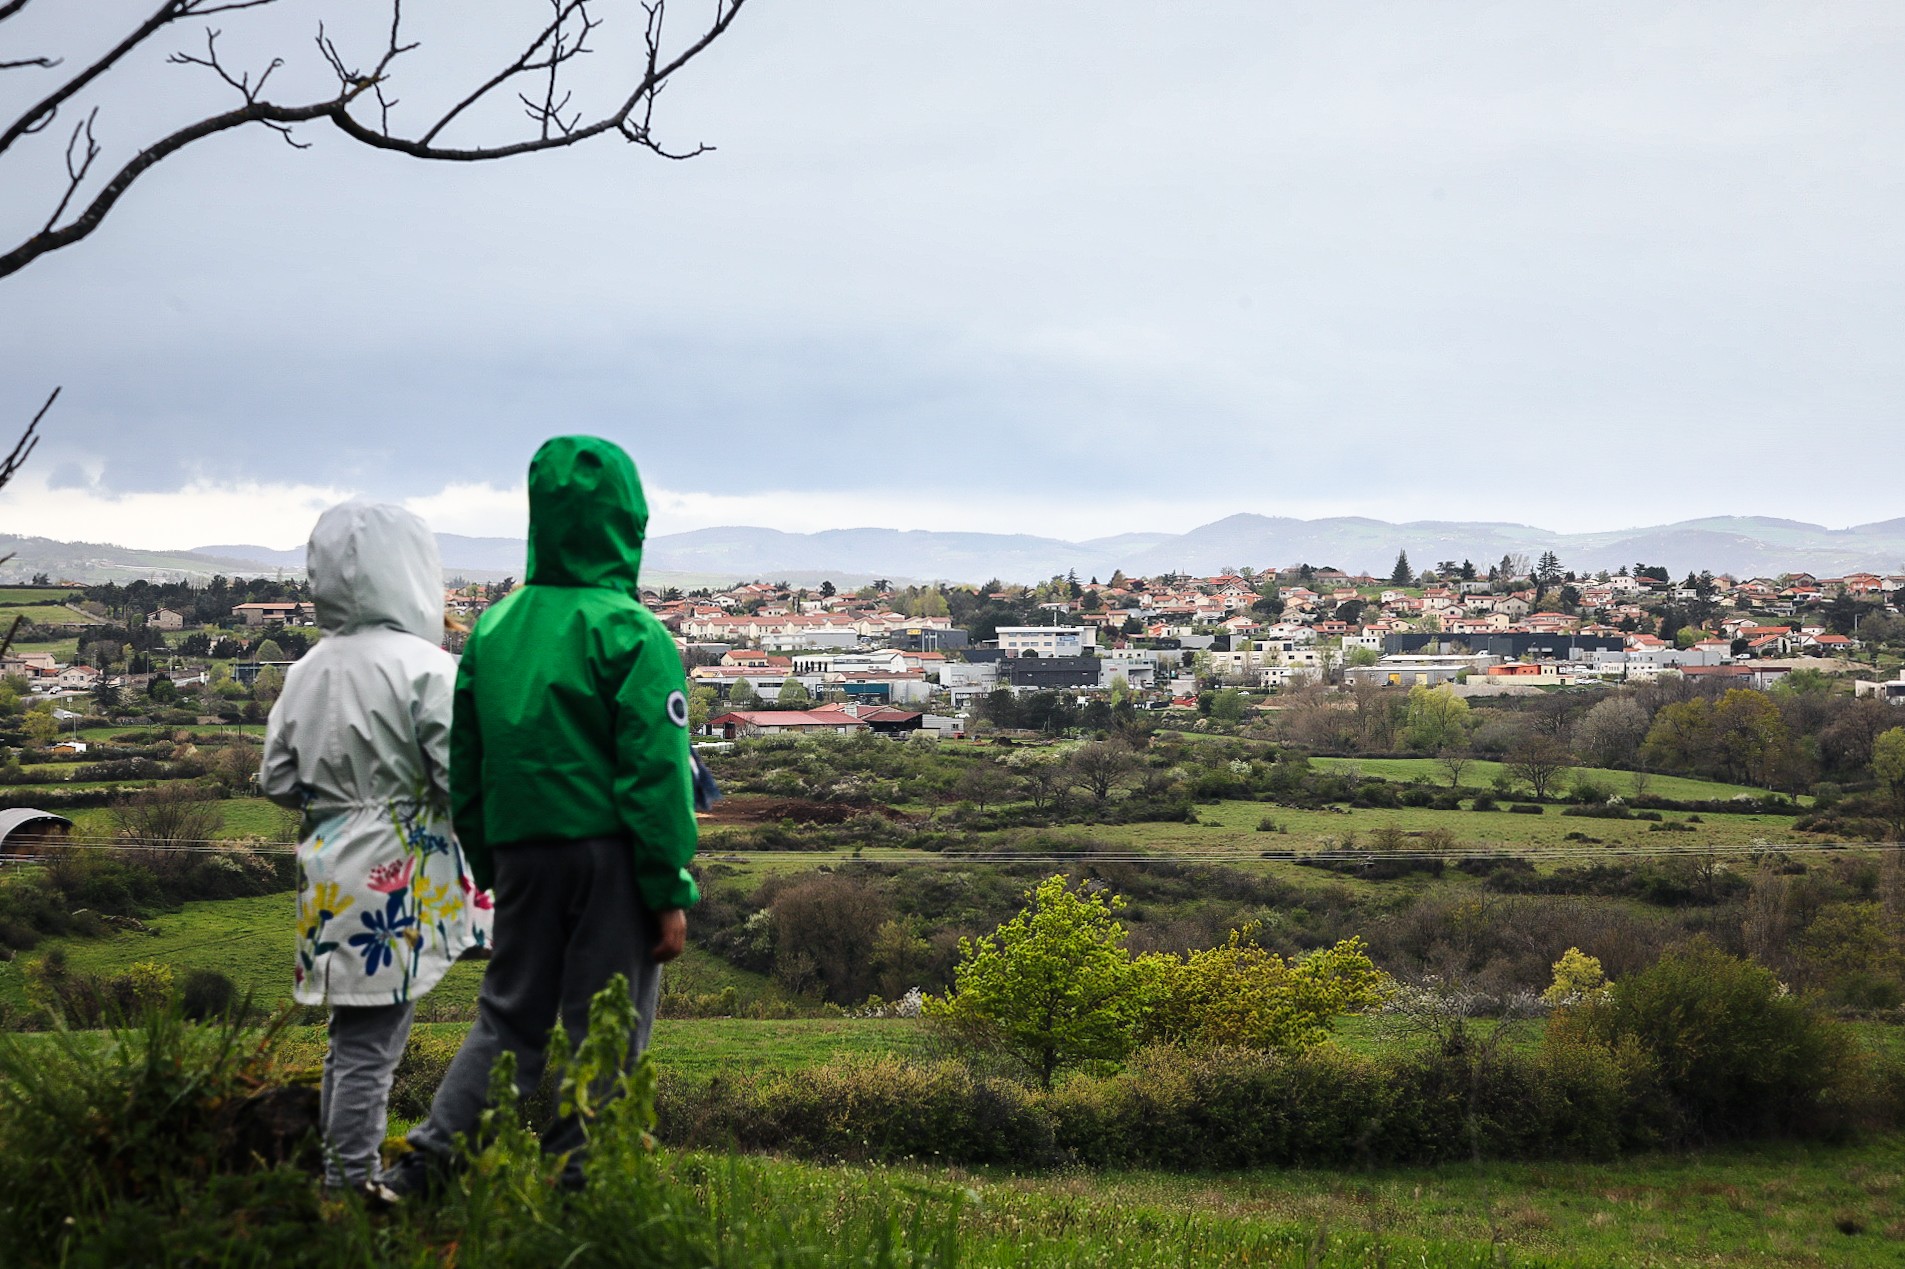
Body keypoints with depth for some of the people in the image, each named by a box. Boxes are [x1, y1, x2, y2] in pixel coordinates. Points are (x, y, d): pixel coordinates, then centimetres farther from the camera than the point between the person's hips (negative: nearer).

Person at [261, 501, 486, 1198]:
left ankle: (338, 1168, 28)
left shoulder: (308, 669, 4)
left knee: (350, 1033, 18)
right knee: (371, 1042, 0)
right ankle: (352, 1182, 6)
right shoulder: (423, 668, -16)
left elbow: (278, 781, 10)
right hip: (395, 884, -7)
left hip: (332, 873, 7)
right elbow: (465, 783, -18)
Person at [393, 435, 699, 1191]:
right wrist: (670, 895, -8)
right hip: (609, 857, -5)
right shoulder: (629, 634, -10)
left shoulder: (493, 628, 8)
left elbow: (464, 763, 11)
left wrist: (487, 864, 19)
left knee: (510, 1016, 15)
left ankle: (428, 1157, 5)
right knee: (603, 1033, 3)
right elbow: (656, 774, -12)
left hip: (520, 853, 5)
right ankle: (574, 1181, 6)